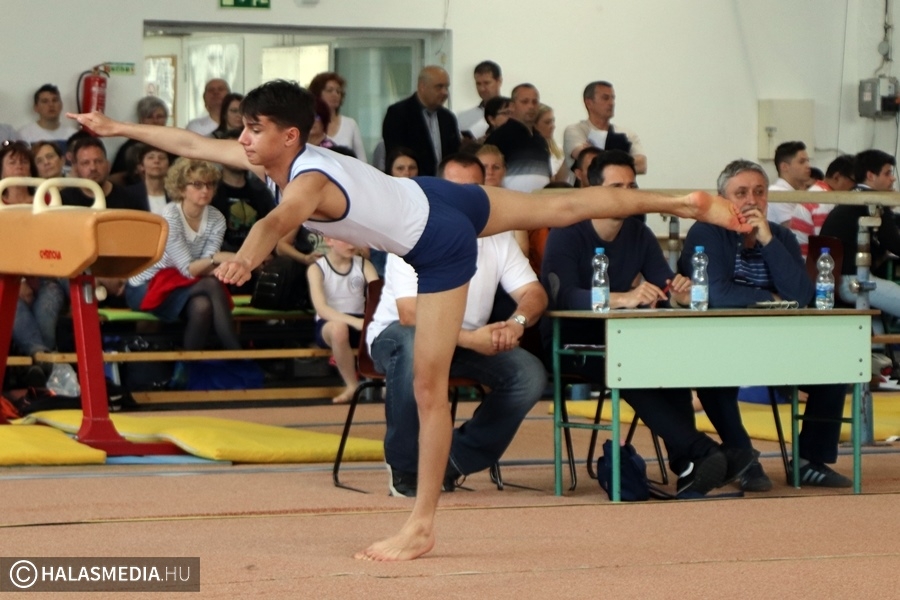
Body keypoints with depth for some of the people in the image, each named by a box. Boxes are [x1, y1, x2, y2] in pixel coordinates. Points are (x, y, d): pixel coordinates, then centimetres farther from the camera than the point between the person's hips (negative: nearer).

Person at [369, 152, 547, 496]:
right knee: (415, 346, -41)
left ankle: (454, 459, -6)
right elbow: (411, 315, -26)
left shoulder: (496, 237, -1)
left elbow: (533, 293, -6)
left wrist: (517, 322, -31)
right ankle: (404, 467, -25)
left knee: (530, 374, -18)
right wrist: (471, 338, -37)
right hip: (396, 335, -5)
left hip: (471, 342, 5)